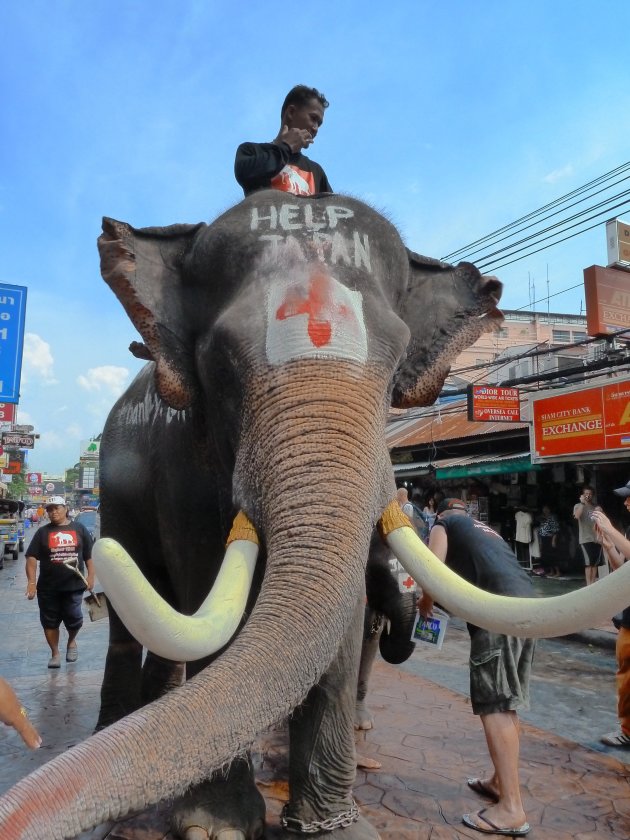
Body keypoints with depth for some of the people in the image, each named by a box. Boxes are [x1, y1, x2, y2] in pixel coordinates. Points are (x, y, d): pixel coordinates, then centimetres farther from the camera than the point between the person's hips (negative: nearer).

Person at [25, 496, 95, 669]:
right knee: (50, 622, 8)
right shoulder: (43, 532, 4)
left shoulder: (79, 529, 5)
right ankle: (55, 654, 27)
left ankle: (72, 641, 31)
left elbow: (89, 555, 8)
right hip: (48, 588, 1)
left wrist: (91, 576, 0)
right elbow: (31, 558, -1)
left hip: (74, 585, -1)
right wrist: (31, 581, -11)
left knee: (74, 619, -1)